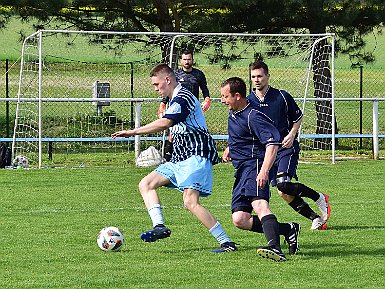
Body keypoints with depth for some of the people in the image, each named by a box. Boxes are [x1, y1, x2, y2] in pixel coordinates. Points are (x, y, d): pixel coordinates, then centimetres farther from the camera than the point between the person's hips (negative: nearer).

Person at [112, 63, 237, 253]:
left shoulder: (182, 98, -13)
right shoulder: (175, 100, 19)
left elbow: (164, 124, -27)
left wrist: (133, 132, -24)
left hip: (196, 156, -11)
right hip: (180, 159, 11)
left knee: (190, 202, -23)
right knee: (146, 184, 5)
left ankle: (226, 243, -20)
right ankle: (159, 226, -13)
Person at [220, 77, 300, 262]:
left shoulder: (253, 117, -12)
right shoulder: (233, 115, 18)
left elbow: (273, 142, -22)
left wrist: (264, 170, -33)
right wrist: (230, 150, 51)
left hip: (254, 164, -10)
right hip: (241, 170, 10)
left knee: (259, 204, -34)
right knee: (239, 220, -3)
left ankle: (275, 249, -53)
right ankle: (288, 230, 7)